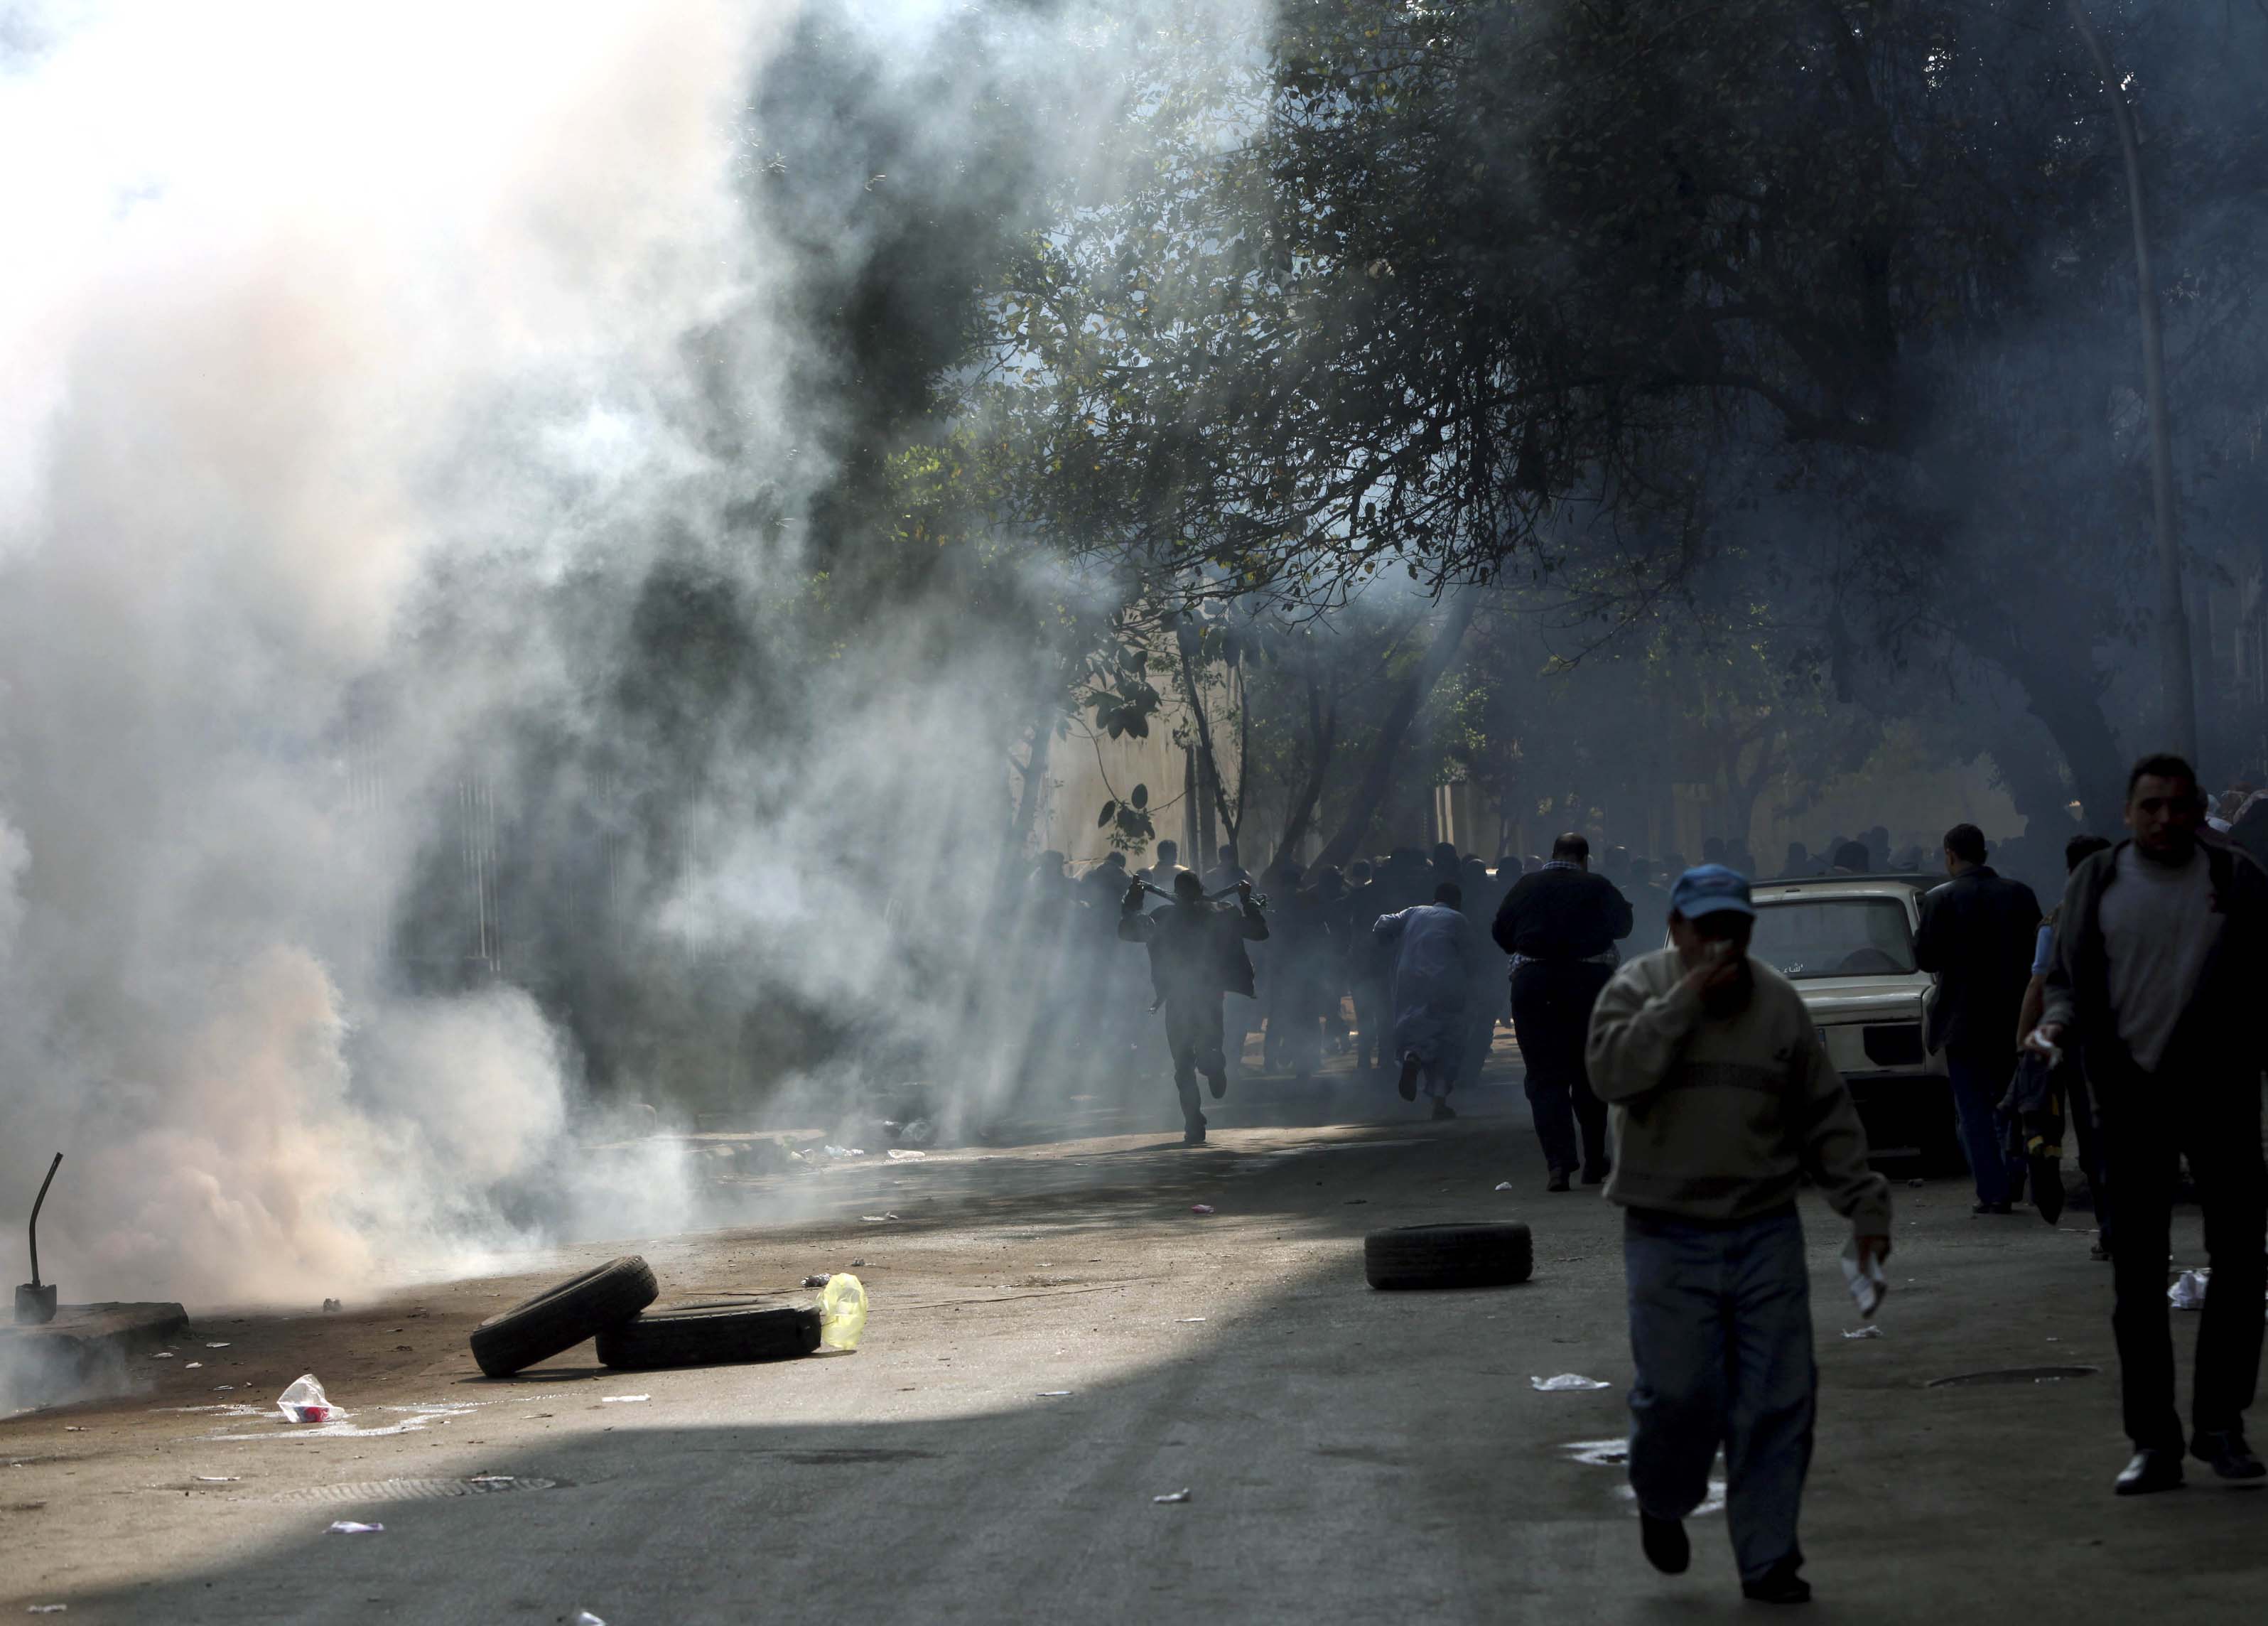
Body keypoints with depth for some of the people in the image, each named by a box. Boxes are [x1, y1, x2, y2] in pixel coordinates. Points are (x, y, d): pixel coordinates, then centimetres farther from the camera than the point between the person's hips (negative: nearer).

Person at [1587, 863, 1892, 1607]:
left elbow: (1827, 1117, 13)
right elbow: (1612, 1070, -20)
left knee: (1779, 1400, -1)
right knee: (1679, 1391, -9)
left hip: (1766, 1232, 3)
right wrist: (1684, 1001, -20)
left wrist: (1864, 1204, 10)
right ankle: (1661, 1504, 22)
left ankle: (1768, 1558, 9)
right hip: (1669, 1236, -3)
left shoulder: (1778, 1002, 9)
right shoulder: (1639, 988, 0)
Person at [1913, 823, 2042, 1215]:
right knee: (2008, 1101, 20)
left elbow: (1925, 958, -10)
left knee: (1974, 1109, 2)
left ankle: (1994, 1190, -4)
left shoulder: (1940, 899, -11)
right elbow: (2038, 948, 2)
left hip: (1964, 1018, -4)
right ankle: (2013, 1174, 10)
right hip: (2013, 1016, 4)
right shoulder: (2019, 893, 0)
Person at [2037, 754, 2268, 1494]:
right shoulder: (2095, 883, 6)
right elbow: (2067, 976, 11)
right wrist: (2059, 1021, -10)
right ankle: (2154, 1440, 8)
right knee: (2137, 1273, 3)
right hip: (2133, 1095, 1)